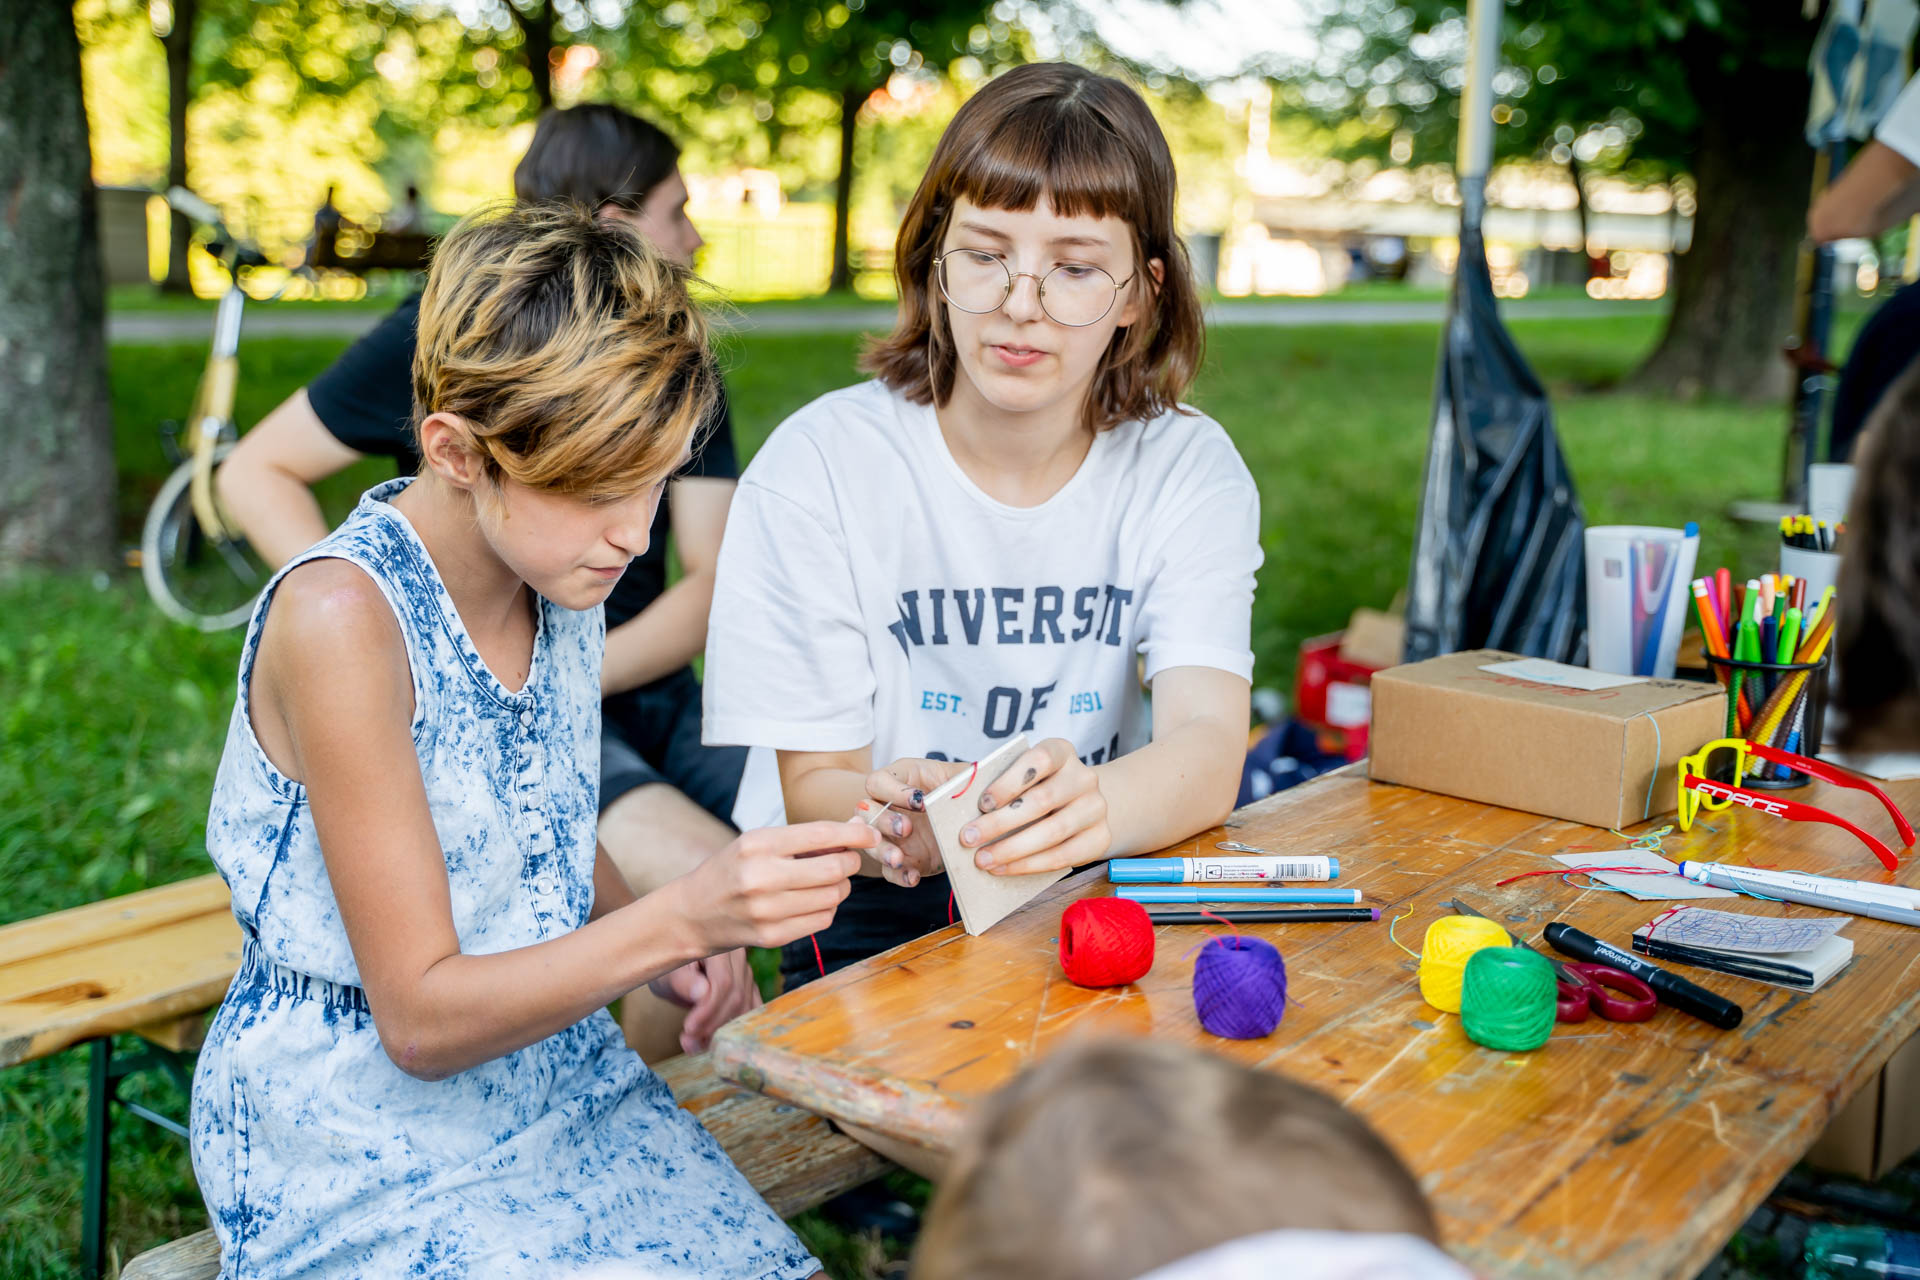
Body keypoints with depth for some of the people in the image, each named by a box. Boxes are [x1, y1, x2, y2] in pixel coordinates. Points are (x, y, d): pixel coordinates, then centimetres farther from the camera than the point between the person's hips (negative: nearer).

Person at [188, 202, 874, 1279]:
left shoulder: (565, 564, -1)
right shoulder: (342, 615, -23)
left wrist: (667, 944, -4)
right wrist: (675, 919, -34)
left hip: (562, 1071, 6)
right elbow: (419, 1017, -20)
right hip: (359, 1140, -6)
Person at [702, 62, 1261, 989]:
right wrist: (896, 821, -37)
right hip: (874, 911, -3)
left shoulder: (1190, 471, -6)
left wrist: (1091, 806, -46)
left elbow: (1208, 747, -20)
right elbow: (814, 787, -11)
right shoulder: (819, 467, -13)